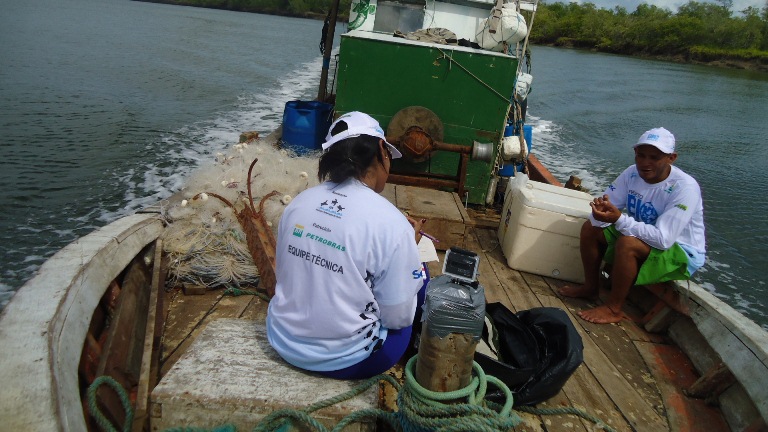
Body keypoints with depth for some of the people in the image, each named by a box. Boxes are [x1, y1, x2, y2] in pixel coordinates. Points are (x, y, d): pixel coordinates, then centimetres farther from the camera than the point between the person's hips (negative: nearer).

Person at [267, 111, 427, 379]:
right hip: (341, 361, -5)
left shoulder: (299, 202, -5)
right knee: (419, 274, 16)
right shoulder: (391, 222, -21)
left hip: (283, 341, 6)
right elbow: (398, 318, -12)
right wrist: (409, 244, 1)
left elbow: (284, 273, 9)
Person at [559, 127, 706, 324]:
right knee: (590, 228, -4)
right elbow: (606, 211, -9)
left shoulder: (685, 187, -29)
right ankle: (590, 287, 12)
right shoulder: (633, 173, -10)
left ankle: (613, 309, -17)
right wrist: (600, 213, -35)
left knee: (628, 243, -34)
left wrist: (619, 219, -45)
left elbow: (663, 239, -37)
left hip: (682, 252, -7)